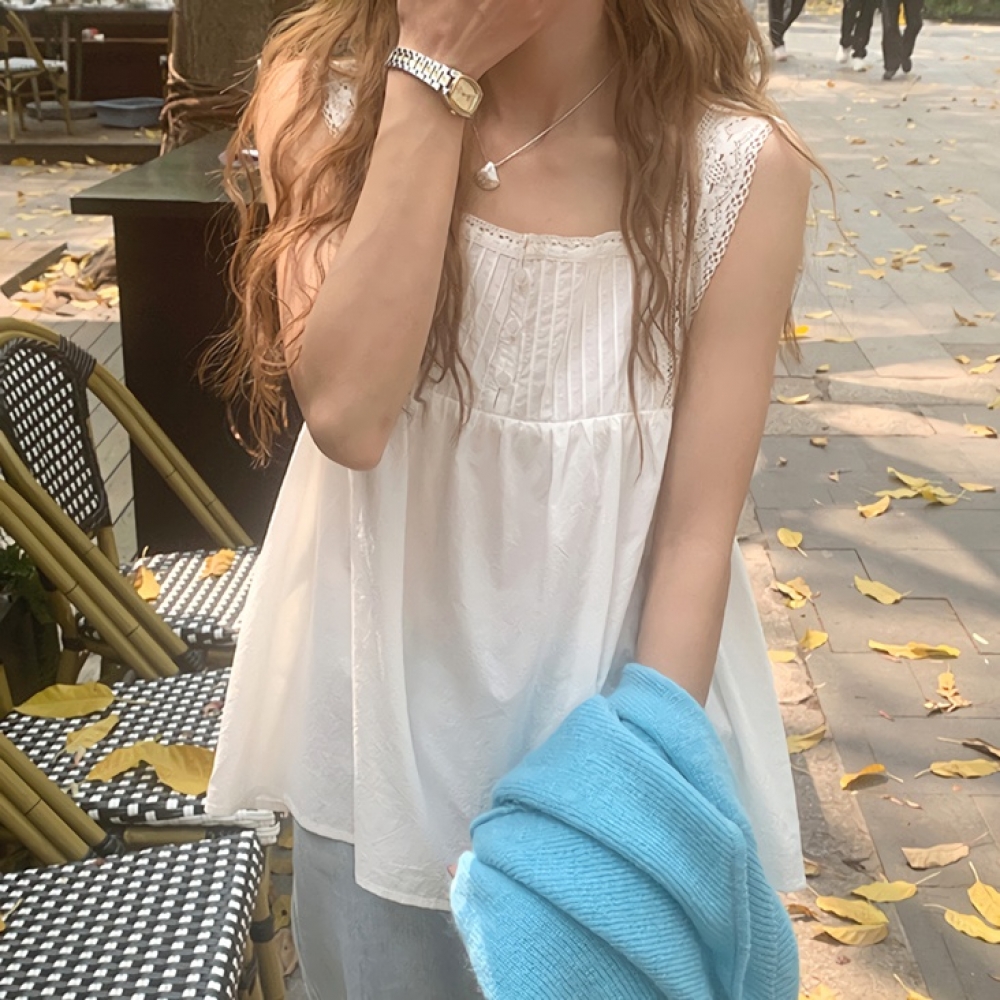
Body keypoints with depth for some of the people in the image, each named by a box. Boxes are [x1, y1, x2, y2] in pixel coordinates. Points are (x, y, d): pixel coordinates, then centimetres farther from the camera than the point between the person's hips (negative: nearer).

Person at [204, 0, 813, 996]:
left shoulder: (743, 169, -15)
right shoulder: (326, 103, -11)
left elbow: (697, 531, -13)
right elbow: (347, 415, -27)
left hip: (614, 724, -1)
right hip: (382, 733, 1)